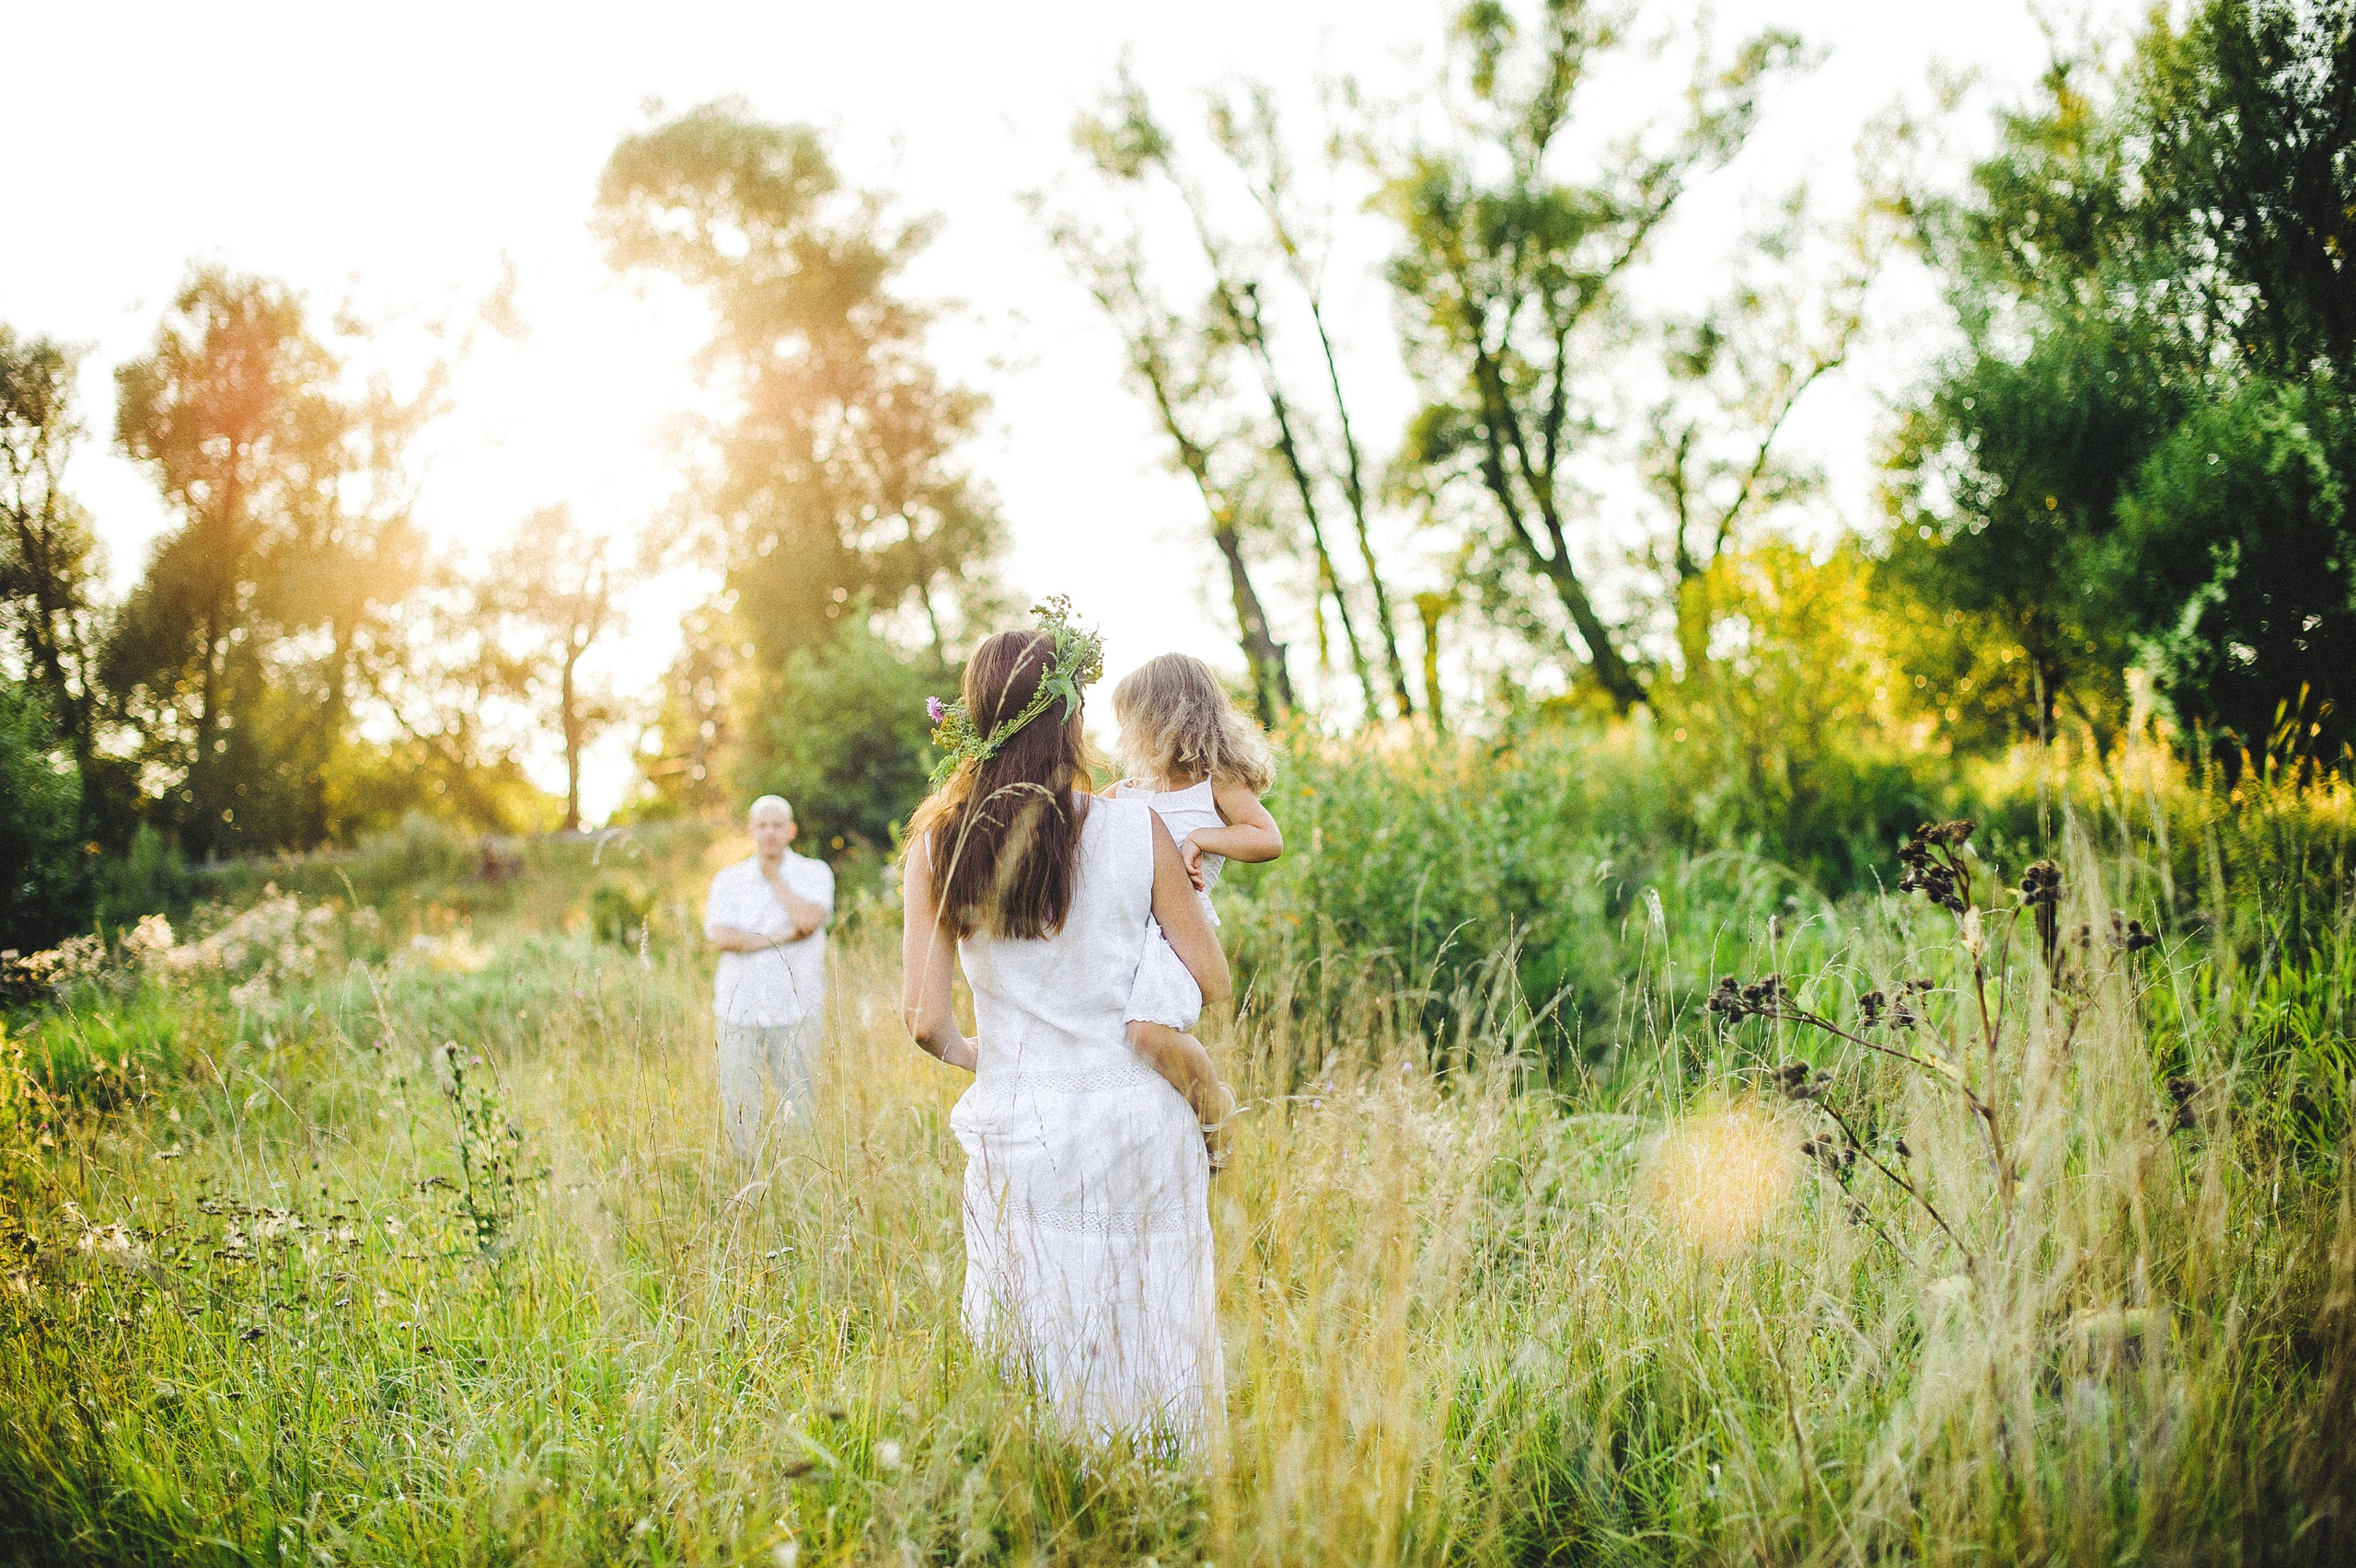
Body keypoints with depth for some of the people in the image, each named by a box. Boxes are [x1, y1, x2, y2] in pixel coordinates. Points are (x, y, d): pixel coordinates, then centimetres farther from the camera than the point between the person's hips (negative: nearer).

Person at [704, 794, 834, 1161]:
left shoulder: (814, 873, 6)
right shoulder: (729, 879, 9)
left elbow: (808, 920, -14)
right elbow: (722, 937, -6)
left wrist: (774, 877, -2)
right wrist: (786, 936, -9)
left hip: (796, 1010, -1)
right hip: (739, 1009, 1)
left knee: (799, 1105, -2)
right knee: (739, 1108, 1)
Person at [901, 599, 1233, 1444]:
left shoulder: (938, 843, -4)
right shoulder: (1136, 829, -8)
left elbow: (926, 1019, -5)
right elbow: (1212, 980, -1)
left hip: (1016, 1130, 1)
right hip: (1140, 1121, -1)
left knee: (1036, 1365, 12)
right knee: (1149, 1339, 11)